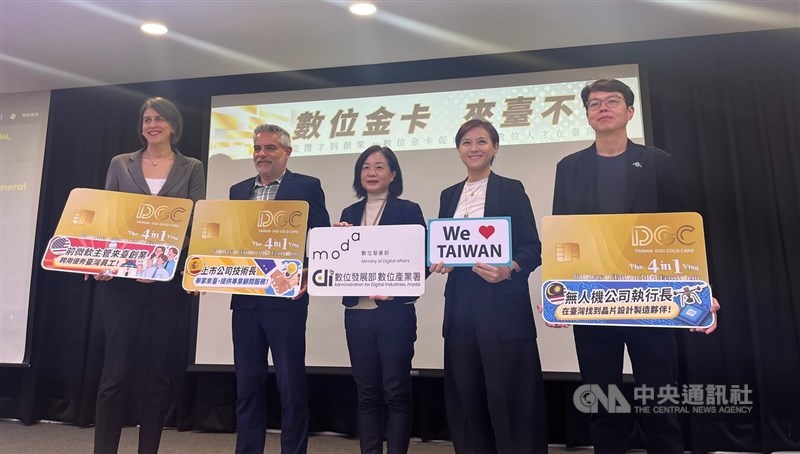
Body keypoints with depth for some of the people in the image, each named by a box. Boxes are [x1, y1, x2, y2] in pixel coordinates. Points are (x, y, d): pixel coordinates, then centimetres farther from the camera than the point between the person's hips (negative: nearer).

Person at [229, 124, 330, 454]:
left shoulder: (307, 187, 0)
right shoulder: (238, 190, 15)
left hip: (285, 297, -5)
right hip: (244, 298, 5)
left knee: (291, 383, 4)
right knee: (247, 383, 13)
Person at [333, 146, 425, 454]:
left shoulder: (408, 210, -1)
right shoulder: (350, 213, 12)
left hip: (395, 312, -4)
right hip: (357, 313, 4)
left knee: (396, 391, 3)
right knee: (366, 392, 12)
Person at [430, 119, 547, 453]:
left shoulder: (511, 189, 0)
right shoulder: (448, 195, 14)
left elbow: (532, 248, -5)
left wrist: (508, 270, -23)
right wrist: (437, 261, -6)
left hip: (503, 305, -4)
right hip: (460, 304, 5)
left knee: (509, 396, 0)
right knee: (467, 395, 12)